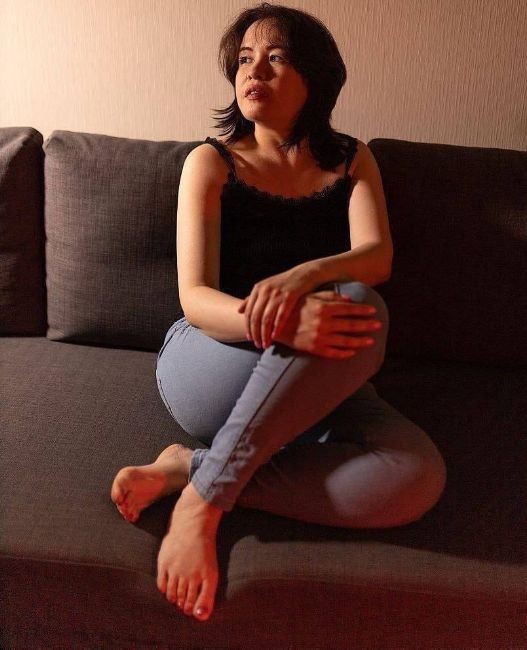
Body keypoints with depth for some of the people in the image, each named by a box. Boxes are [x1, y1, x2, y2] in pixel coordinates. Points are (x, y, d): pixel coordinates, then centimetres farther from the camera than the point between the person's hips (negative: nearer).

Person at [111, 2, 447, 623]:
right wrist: (279, 324, -34)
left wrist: (301, 276, -33)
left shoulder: (351, 160, 10)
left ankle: (190, 471, -21)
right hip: (209, 364, -3)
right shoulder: (211, 162, 0)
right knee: (360, 310, -33)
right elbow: (195, 298, -11)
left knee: (418, 476, -28)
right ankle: (205, 501, -26)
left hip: (317, 383, 3)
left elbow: (377, 256, -9)